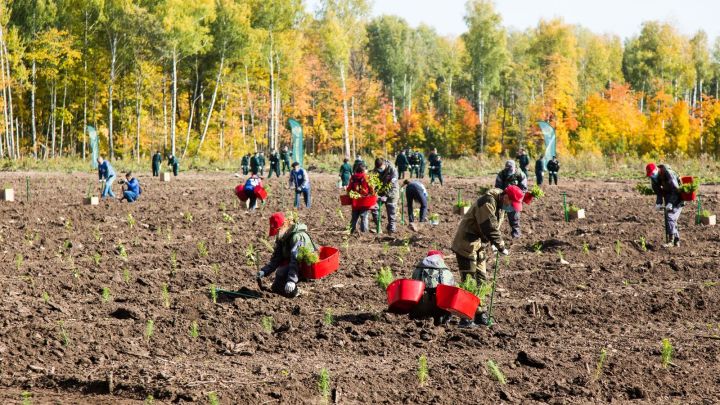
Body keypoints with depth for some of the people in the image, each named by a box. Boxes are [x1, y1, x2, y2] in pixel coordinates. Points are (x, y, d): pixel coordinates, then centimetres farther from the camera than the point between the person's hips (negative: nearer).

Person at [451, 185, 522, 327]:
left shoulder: (500, 205, 9)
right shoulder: (487, 203, -23)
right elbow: (490, 228, -26)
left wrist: (494, 244, 1)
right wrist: (501, 247, -18)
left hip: (479, 246, 10)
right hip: (467, 245, -10)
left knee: (482, 280, 13)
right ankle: (466, 318, -7)